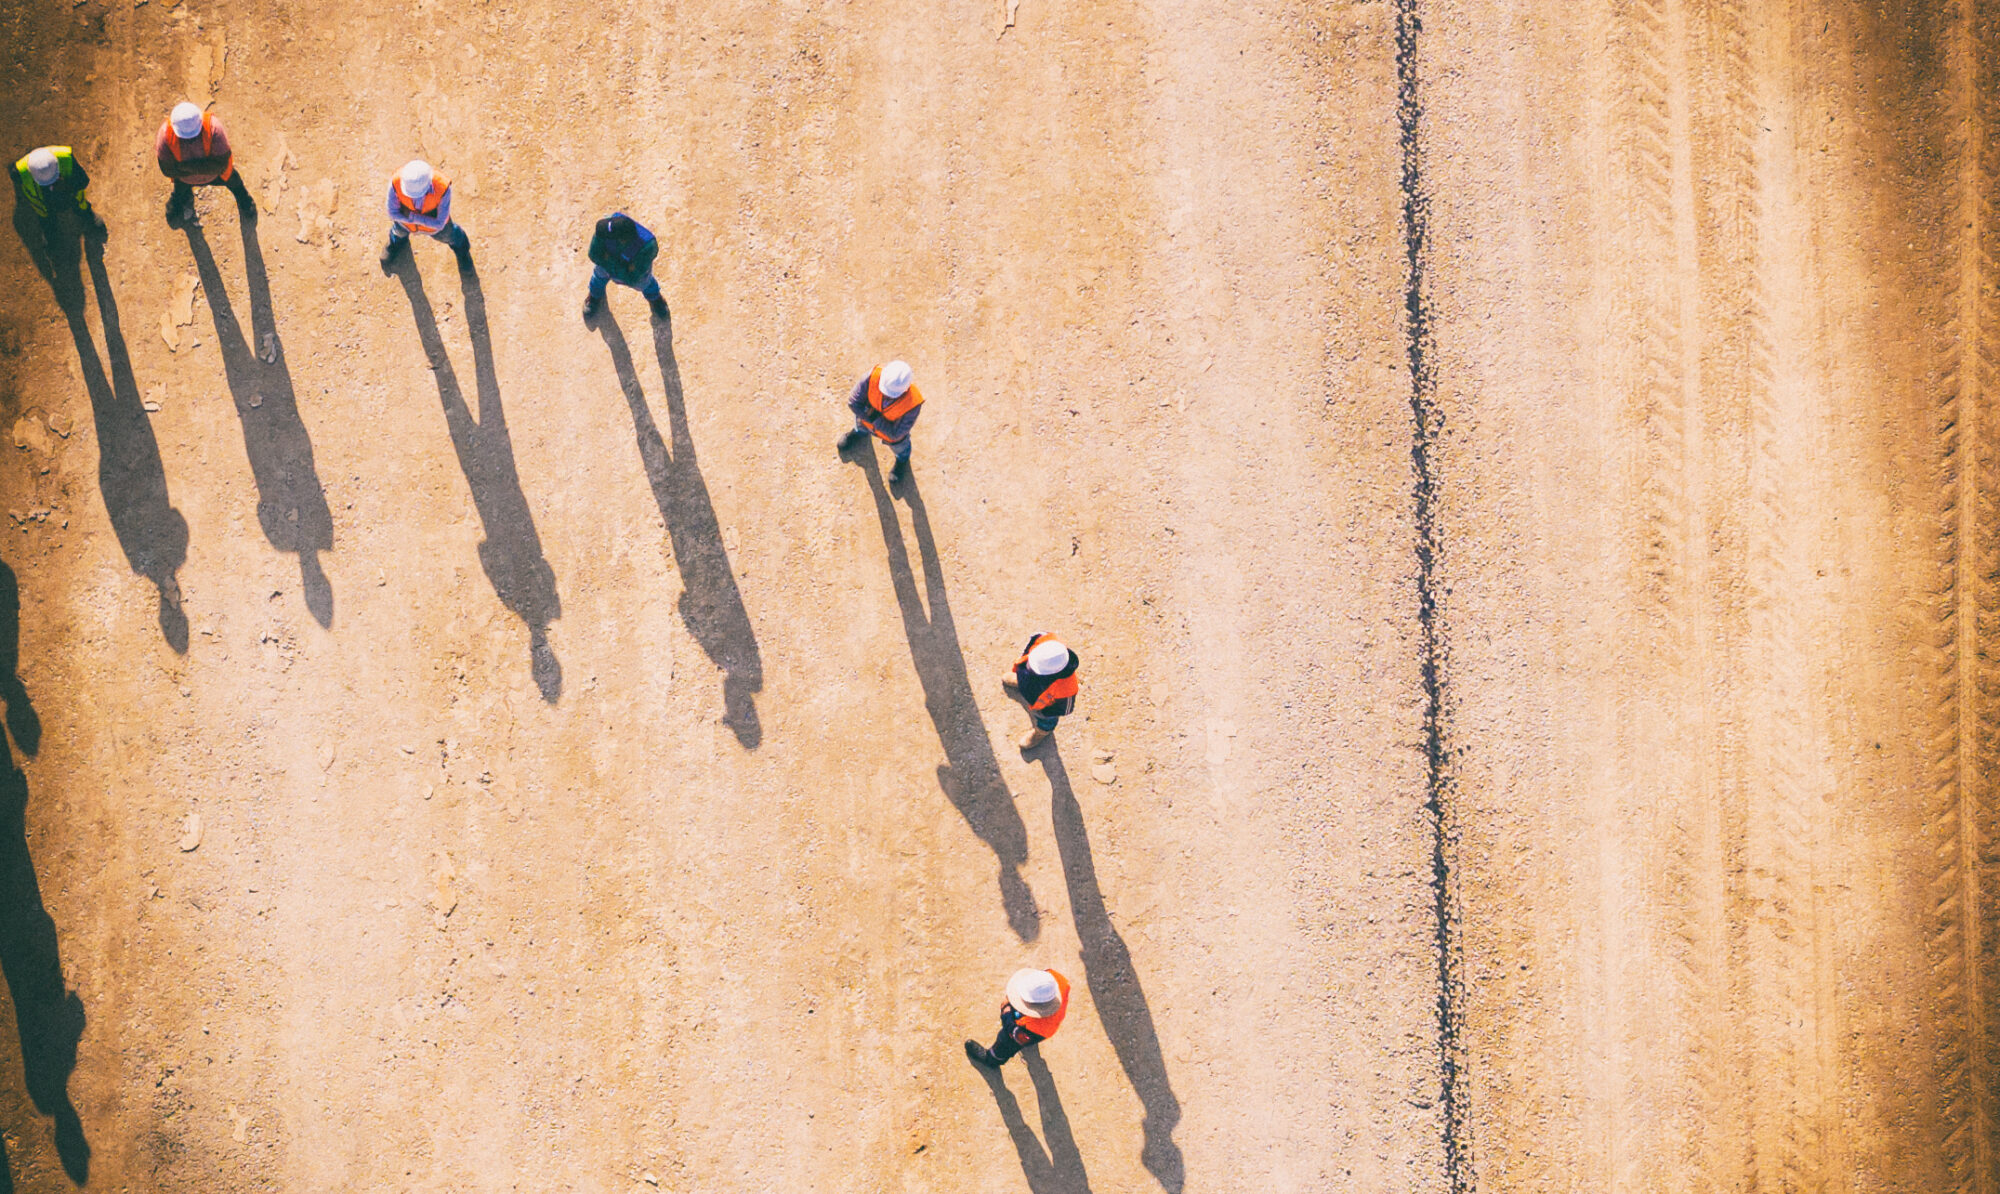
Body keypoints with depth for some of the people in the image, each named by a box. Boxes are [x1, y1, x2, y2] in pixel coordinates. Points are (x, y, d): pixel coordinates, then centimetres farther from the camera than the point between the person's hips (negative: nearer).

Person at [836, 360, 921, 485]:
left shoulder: (913, 403, -47)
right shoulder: (875, 375, -44)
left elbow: (895, 433, -35)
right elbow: (853, 402, -30)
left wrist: (875, 419, -35)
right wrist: (869, 416, -34)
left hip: (893, 427, -1)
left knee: (899, 446, 32)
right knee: (861, 425, 36)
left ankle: (902, 459, 69)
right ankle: (859, 432, 74)